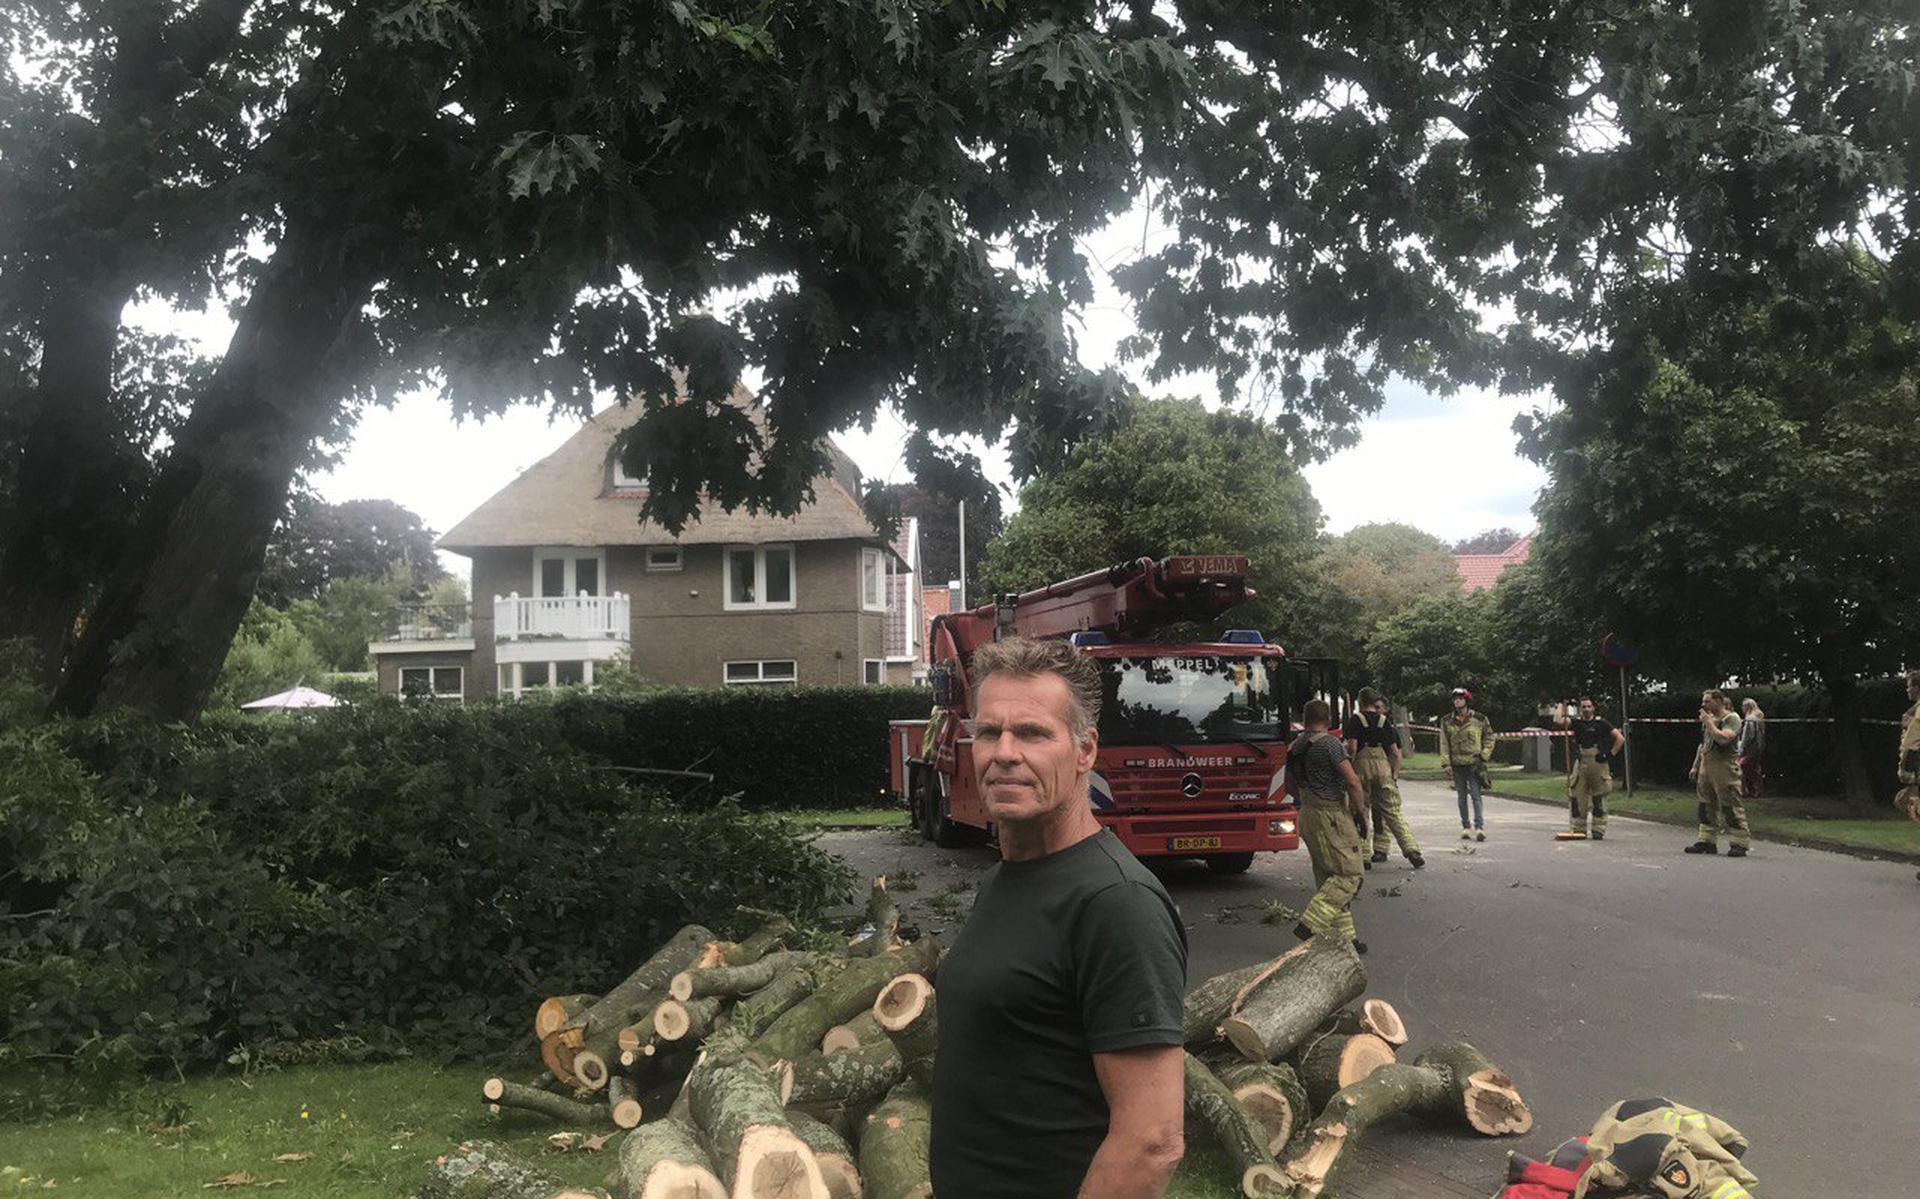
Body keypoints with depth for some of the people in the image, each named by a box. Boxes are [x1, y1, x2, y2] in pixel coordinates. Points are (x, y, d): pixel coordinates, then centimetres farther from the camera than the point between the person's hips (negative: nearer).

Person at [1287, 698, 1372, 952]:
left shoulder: (1295, 747, 10)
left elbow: (1290, 786, 21)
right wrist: (1361, 813, -9)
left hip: (1308, 815, 8)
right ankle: (1311, 925, -15)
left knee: (1328, 878, 12)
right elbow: (1352, 781, -17)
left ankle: (1343, 935, 13)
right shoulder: (1329, 743, -13)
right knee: (1349, 874, -4)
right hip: (1333, 815, -8)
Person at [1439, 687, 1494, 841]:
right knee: (1461, 797, 8)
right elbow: (1444, 743, 7)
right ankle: (1466, 827, 16)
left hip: (1474, 763, -3)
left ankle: (1479, 826, -11)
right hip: (1457, 764, 3)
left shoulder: (1479, 719, 1)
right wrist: (1446, 762, 0)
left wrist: (1484, 755, 0)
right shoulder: (1447, 722, 6)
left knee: (1475, 795, -9)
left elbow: (1489, 737, 10)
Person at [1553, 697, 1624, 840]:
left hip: (1598, 765, -2)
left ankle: (1598, 830, 8)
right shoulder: (1576, 722, 7)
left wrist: (1611, 755, -4)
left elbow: (1620, 739, 1)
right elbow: (1559, 721, -11)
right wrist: (1562, 706, -7)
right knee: (1577, 799, 1)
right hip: (1580, 764, 2)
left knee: (1599, 800, 3)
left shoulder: (1601, 723, 2)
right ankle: (1578, 830, 8)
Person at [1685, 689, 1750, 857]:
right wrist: (1695, 766, 22)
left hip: (1724, 768, -8)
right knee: (1706, 806, 10)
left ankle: (1739, 844, -3)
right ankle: (1707, 841, 16)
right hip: (1706, 767, 8)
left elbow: (1723, 739, -25)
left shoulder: (1731, 718, -7)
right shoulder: (1708, 720, 18)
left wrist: (1708, 722, -17)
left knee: (1730, 807, -7)